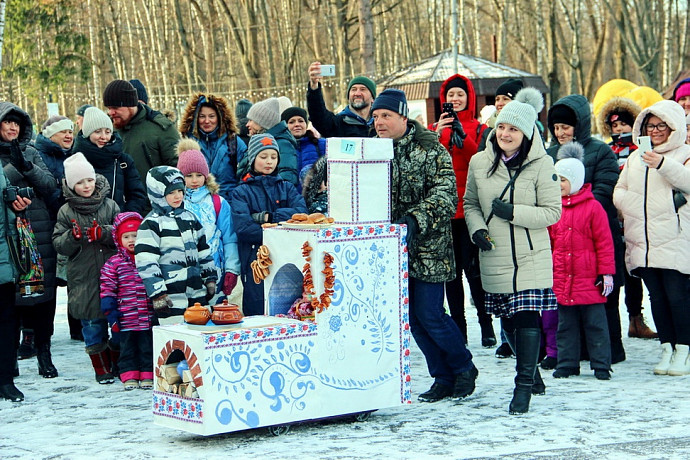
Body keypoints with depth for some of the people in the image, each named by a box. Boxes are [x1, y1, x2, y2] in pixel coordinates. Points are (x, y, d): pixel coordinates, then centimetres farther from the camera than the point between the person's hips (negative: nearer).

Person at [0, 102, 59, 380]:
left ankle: (44, 353, 13)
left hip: (39, 233, 3)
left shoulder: (31, 153, 13)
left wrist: (27, 167, -14)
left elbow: (50, 186, 0)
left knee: (44, 292, 3)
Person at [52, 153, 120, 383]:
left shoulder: (109, 206, 3)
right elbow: (58, 244, 3)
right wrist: (73, 237, -17)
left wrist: (103, 233, -17)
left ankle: (120, 362, 23)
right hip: (83, 277, 0)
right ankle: (102, 368, 17)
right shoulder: (66, 212, 3)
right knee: (92, 323, 4)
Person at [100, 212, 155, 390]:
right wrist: (110, 311, -7)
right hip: (126, 318, -1)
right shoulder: (114, 263, -1)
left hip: (148, 316, 1)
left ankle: (148, 375, 15)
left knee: (148, 346, 7)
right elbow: (107, 288, -1)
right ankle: (129, 375, 14)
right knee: (127, 347, 7)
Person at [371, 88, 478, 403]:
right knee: (413, 318, 7)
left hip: (427, 249, -6)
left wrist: (415, 219, -30)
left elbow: (445, 195, -16)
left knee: (429, 314, -7)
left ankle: (464, 368, 14)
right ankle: (443, 377, 19)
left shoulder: (430, 150, -7)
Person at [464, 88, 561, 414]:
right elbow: (470, 203, 16)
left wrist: (513, 212, -17)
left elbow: (553, 212, -7)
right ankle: (531, 373, 31)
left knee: (526, 317, -10)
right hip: (494, 257, 4)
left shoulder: (541, 165, -5)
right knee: (507, 319, 11)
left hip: (531, 257, -4)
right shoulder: (480, 162, 5)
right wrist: (477, 230, -3)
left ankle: (524, 384, -2)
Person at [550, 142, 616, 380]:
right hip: (561, 280, 5)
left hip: (589, 280, -4)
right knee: (565, 325, 10)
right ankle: (566, 364, 19)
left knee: (595, 323, 2)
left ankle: (601, 365, 9)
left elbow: (604, 242, -5)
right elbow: (548, 242, 14)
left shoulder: (593, 207, -5)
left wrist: (606, 273, -7)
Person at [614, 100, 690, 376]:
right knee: (656, 297, 7)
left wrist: (663, 164, -31)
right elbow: (619, 192, 14)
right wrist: (640, 209, -4)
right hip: (643, 244, 5)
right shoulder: (635, 158, 20)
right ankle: (667, 349, 14)